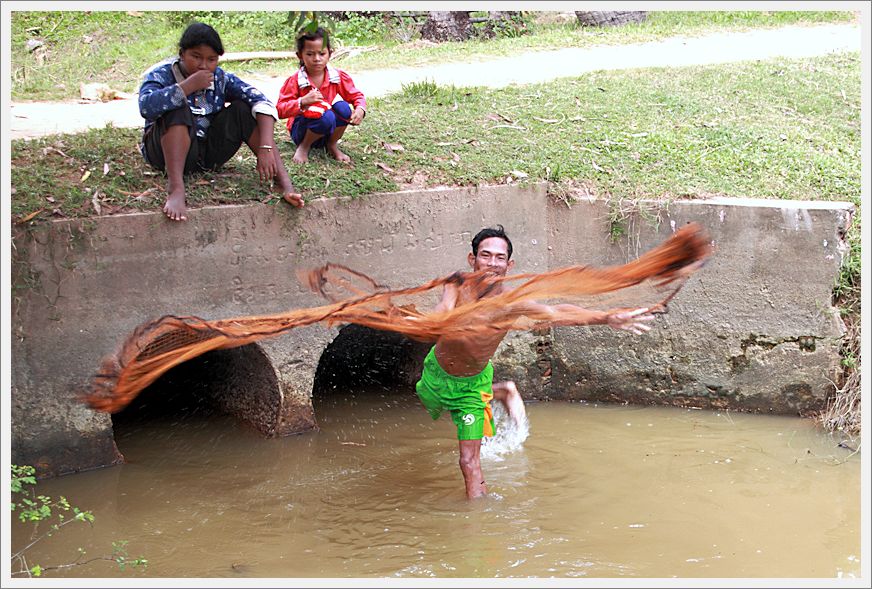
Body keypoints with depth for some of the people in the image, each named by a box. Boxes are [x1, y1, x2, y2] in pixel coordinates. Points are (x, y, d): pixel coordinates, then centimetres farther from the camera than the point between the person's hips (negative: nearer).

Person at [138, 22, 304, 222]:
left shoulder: (221, 79, -2)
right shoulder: (161, 74, -11)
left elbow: (262, 103, -14)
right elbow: (146, 107, -33)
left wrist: (265, 148, -30)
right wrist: (188, 86, -33)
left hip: (208, 153, 4)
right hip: (168, 151, -4)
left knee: (243, 109, -14)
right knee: (178, 108, -29)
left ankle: (286, 185, -28)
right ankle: (175, 188, -44)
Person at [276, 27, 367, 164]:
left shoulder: (339, 77, -5)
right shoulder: (294, 81, -13)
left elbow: (356, 96, 3)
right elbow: (280, 110, -17)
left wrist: (360, 110, -21)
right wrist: (303, 101, -33)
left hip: (329, 131, 4)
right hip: (302, 129, -4)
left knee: (342, 107, -26)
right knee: (325, 117, -36)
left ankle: (332, 145, -2)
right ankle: (303, 147, -7)